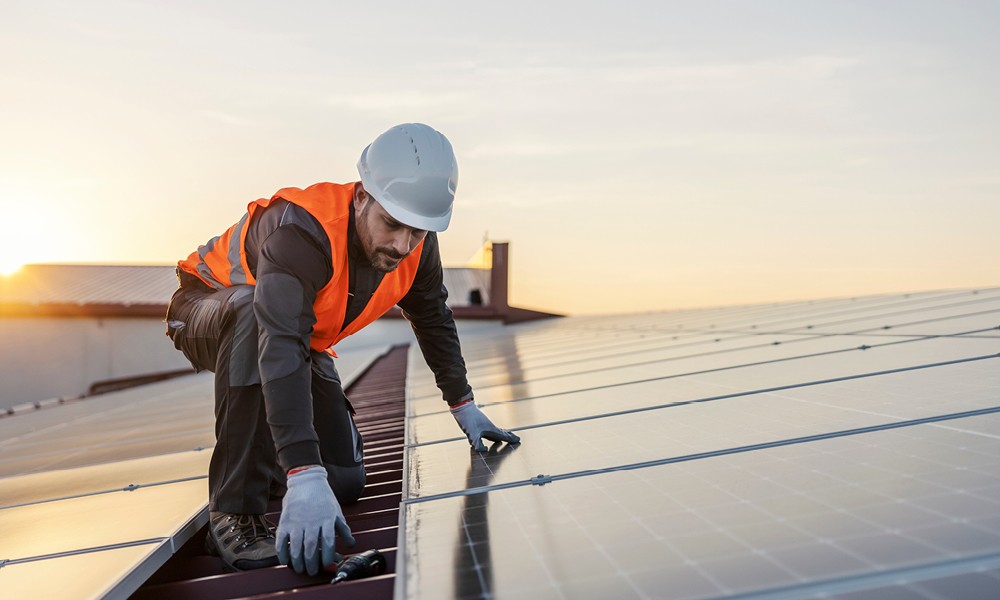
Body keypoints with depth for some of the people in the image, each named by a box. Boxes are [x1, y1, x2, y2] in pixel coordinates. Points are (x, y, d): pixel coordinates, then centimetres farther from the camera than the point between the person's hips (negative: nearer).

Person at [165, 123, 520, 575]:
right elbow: (281, 349, -50)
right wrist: (304, 476, -58)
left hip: (300, 335, 6)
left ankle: (274, 454, 31)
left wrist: (463, 406, 8)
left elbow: (434, 320, 3)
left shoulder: (417, 245, -18)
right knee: (256, 314, -43)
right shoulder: (302, 231, -40)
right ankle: (234, 513, -33)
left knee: (345, 482, -4)